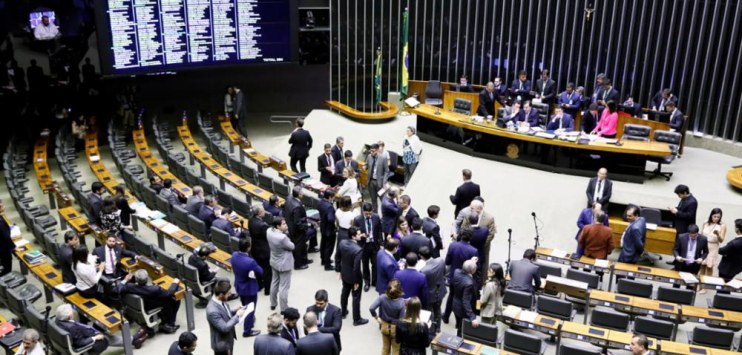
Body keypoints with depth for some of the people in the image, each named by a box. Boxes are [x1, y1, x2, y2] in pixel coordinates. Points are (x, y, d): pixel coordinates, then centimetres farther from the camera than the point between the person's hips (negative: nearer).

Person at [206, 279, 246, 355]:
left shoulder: (220, 301, -7)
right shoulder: (212, 311, -35)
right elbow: (224, 328, -31)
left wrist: (236, 312, -5)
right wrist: (237, 316, -24)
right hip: (221, 344, -9)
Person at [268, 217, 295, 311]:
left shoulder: (269, 231, -13)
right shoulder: (282, 237, -35)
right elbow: (291, 247, -18)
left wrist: (284, 232, -10)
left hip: (274, 262, 8)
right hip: (284, 264, -8)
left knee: (274, 282, 26)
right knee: (283, 287, 7)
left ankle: (273, 304, 42)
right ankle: (284, 309, 20)